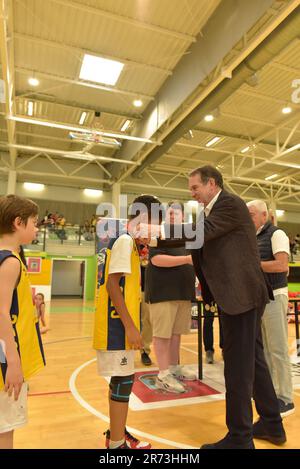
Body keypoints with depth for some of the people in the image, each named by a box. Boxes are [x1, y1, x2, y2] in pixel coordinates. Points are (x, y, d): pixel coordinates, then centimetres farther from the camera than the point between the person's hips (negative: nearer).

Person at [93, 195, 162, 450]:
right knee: (124, 380, 0)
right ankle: (117, 443, 16)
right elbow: (112, 284, -22)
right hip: (118, 325, -10)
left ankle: (117, 433, 35)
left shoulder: (128, 242, 15)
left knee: (121, 379, 19)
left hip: (122, 325, 10)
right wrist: (130, 325, -22)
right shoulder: (125, 241, -14)